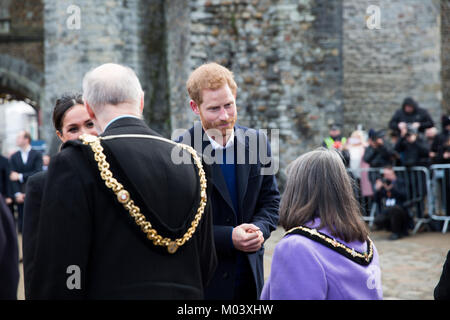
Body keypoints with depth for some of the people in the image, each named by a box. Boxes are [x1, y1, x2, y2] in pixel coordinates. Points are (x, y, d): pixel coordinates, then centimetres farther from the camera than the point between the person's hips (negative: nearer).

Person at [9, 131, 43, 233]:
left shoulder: (37, 155, 2)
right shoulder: (14, 157, 9)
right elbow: (13, 176, 1)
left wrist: (20, 176, -10)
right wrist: (17, 193, -12)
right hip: (21, 196, 2)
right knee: (22, 222, 1)